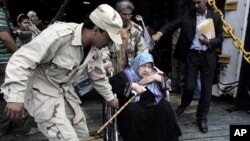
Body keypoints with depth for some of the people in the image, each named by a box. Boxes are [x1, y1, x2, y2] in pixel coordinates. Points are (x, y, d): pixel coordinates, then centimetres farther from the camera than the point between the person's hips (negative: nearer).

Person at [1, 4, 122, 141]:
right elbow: (21, 60, -31)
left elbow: (98, 77, 13)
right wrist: (15, 97, -37)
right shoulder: (59, 34, -29)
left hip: (65, 91, 8)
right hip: (42, 91, -8)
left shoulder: (95, 50, -3)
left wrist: (109, 97, 20)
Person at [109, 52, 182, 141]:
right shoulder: (128, 74, 0)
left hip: (153, 104, 4)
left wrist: (156, 78, -5)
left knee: (165, 107, -20)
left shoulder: (154, 74, 15)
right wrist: (132, 85, -20)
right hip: (134, 105, -4)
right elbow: (112, 82, -15)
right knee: (132, 112, -33)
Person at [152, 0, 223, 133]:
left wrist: (209, 42, -17)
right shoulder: (187, 15, 0)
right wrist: (159, 33, -28)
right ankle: (184, 104, 35)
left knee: (206, 88, 5)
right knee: (189, 86, 0)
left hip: (208, 56, 1)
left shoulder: (215, 17, 3)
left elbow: (220, 38, 4)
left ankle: (202, 117, 23)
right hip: (192, 55, -1)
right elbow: (172, 24, -10)